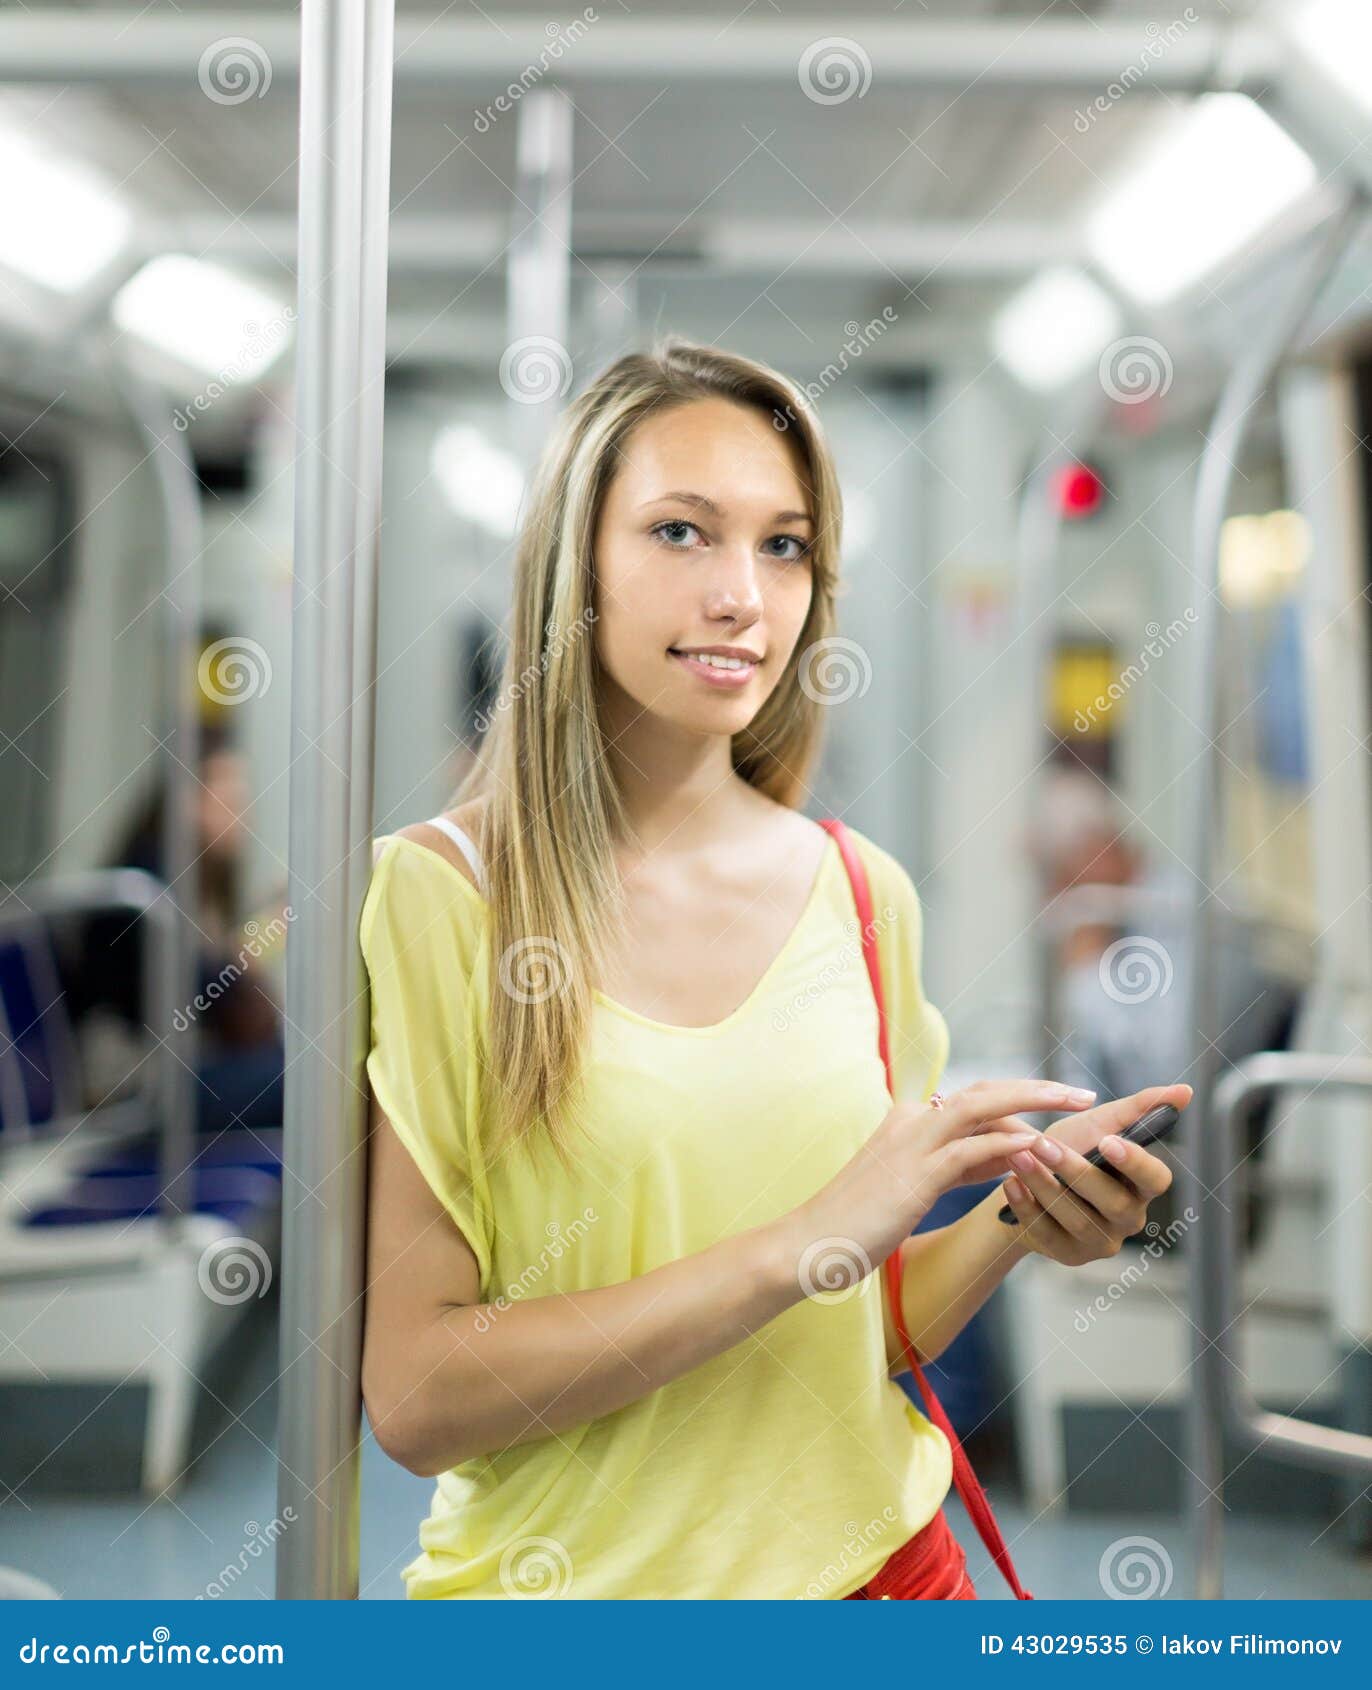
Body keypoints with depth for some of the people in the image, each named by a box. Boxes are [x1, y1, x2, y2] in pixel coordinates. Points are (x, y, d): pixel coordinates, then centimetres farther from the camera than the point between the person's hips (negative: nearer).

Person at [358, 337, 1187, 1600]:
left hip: (874, 1557, 4)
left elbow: (870, 1336, 6)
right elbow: (413, 1398, -20)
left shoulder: (865, 894, -2)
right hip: (572, 1574, -3)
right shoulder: (435, 894, -15)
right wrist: (808, 1244, -24)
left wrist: (1016, 1225, -12)